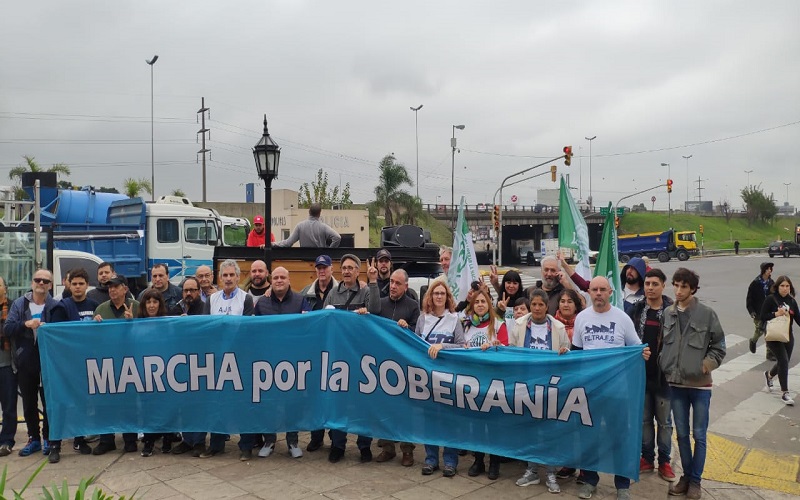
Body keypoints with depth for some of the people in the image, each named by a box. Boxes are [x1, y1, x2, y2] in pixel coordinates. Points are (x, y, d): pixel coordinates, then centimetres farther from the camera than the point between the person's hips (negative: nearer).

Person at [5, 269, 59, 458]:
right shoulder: (18, 304, 6)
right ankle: (34, 439, 24)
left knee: (49, 402, 4)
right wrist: (26, 324, -18)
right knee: (29, 403, 11)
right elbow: (7, 329, -2)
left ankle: (47, 439, 17)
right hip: (25, 362, 3)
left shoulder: (55, 306, -1)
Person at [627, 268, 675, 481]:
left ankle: (664, 461, 22)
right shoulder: (636, 310, 1)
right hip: (641, 374, 2)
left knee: (664, 421, 10)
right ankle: (647, 458, 25)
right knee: (644, 419, 13)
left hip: (664, 375, -2)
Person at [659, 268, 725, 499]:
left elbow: (719, 346, -1)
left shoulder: (707, 314, -8)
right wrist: (663, 365, 2)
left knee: (699, 435, 6)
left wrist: (707, 364, -12)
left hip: (700, 384, -3)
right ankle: (686, 476, 26)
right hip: (676, 384, 3)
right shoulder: (668, 313, 3)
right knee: (682, 434, 13)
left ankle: (695, 480, 18)